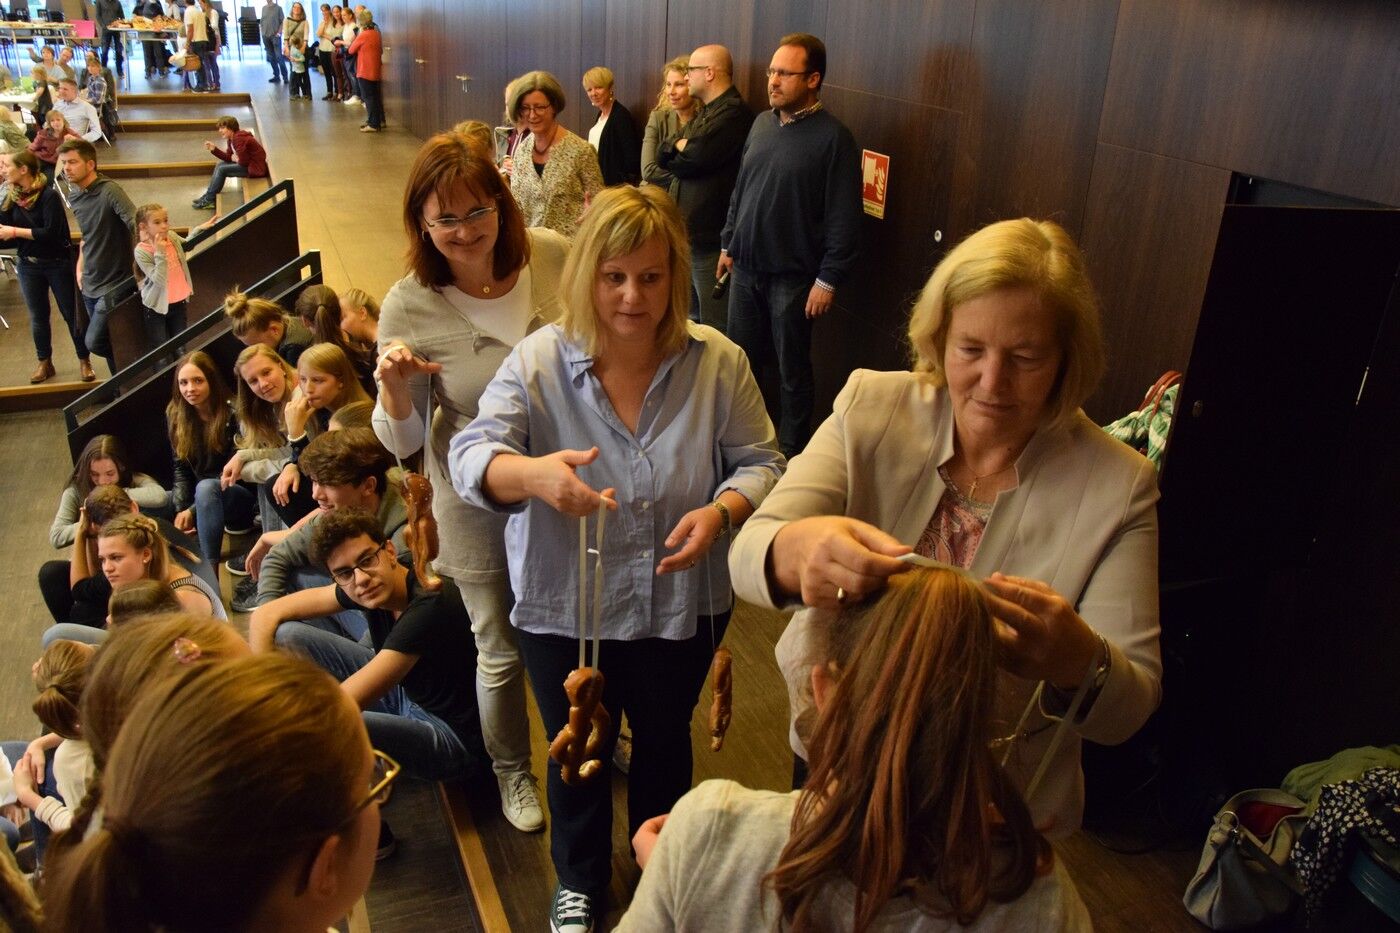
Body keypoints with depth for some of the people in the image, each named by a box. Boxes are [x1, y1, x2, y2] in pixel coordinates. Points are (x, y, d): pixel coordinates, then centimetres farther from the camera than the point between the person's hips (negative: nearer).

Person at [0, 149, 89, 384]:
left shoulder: (48, 196, -15)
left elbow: (51, 232, -23)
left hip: (58, 263, -5)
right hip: (28, 265, 5)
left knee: (71, 314, 4)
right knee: (37, 316, 12)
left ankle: (84, 361, 17)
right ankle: (45, 363, 24)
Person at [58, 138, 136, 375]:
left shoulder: (109, 191, -18)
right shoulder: (73, 197, 7)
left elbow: (137, 224, -29)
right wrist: (80, 265, 15)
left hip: (115, 283, -8)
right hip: (90, 284, 8)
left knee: (94, 342, -10)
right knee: (110, 343, 14)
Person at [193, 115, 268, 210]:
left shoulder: (239, 139, -22)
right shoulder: (231, 139, 9)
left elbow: (243, 162, -25)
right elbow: (228, 158, 8)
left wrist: (236, 159, -4)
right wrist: (213, 149, -1)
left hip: (255, 168, -11)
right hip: (249, 164, 11)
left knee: (222, 169, -12)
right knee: (220, 165, 13)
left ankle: (209, 200, 1)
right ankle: (208, 195, 13)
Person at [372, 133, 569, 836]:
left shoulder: (553, 256, -14)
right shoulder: (408, 308, -18)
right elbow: (403, 441, -11)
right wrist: (394, 385, -31)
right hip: (480, 507, -2)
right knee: (501, 651, 16)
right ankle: (512, 772, 45)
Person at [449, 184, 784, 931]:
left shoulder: (718, 361, -12)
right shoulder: (537, 362, -16)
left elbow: (760, 462, -3)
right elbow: (470, 457, -24)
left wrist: (720, 511, -25)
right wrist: (533, 472, -47)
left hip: (681, 608, 1)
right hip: (562, 611, -1)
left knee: (664, 741, 25)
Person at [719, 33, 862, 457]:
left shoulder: (833, 137, -12)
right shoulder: (762, 123, 8)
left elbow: (843, 217, -14)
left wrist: (827, 280, -15)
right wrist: (728, 244, 16)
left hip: (792, 277, -6)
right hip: (746, 267, 6)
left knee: (792, 371, 7)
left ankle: (790, 450, 22)